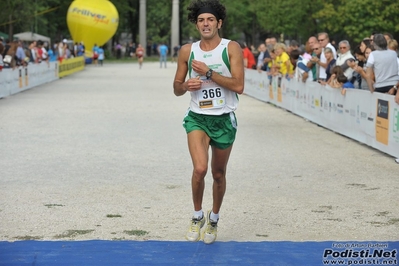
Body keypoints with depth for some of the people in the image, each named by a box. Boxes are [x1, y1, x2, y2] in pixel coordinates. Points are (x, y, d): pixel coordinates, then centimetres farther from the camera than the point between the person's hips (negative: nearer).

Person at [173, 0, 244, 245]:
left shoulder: (232, 48, -6)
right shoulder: (187, 51, 1)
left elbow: (239, 86, -16)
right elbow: (177, 88, 10)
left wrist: (209, 72, -20)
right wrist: (186, 86, -13)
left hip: (224, 119, 0)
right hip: (197, 117, 0)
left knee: (219, 174, 13)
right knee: (200, 168, -21)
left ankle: (214, 219, 37)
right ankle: (197, 216, 3)